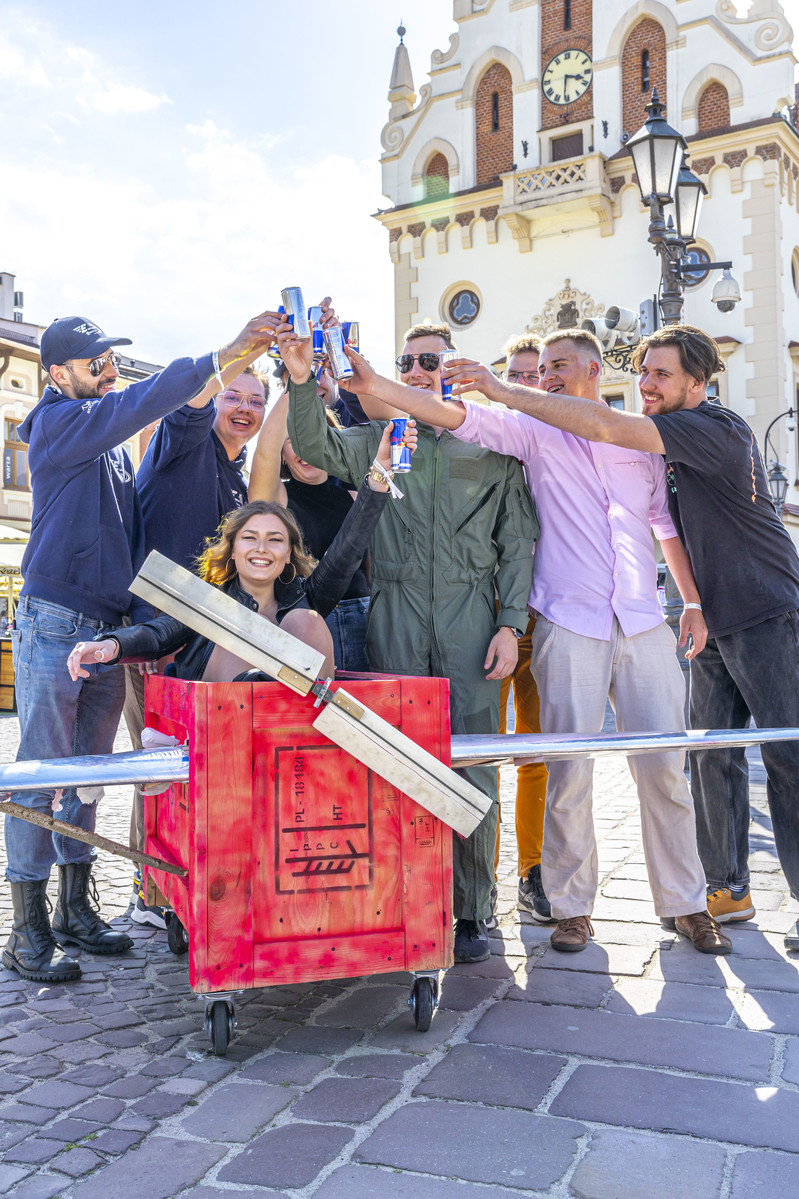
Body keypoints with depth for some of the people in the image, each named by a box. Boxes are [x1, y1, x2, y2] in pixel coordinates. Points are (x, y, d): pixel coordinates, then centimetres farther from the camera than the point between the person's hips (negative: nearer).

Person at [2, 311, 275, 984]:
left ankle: (75, 911, 21)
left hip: (110, 627, 8)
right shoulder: (59, 424, -6)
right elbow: (139, 405, -22)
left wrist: (144, 619, 12)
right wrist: (224, 357, -27)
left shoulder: (113, 444, 18)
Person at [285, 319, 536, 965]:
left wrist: (511, 622, -2)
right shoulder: (378, 439, 18)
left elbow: (517, 542, 8)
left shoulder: (492, 446, 13)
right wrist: (303, 380, -17)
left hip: (471, 613, -1)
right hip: (395, 614, 1)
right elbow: (318, 448, -1)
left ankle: (471, 911, 9)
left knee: (473, 761, -2)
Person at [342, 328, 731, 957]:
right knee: (569, 772, -4)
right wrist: (373, 384, -16)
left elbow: (668, 522, 22)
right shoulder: (535, 431, 9)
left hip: (644, 624, 2)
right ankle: (573, 907, 13)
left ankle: (686, 904, 16)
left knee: (664, 767, 1)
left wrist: (693, 601, 16)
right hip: (569, 625, -2)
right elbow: (457, 414, -4)